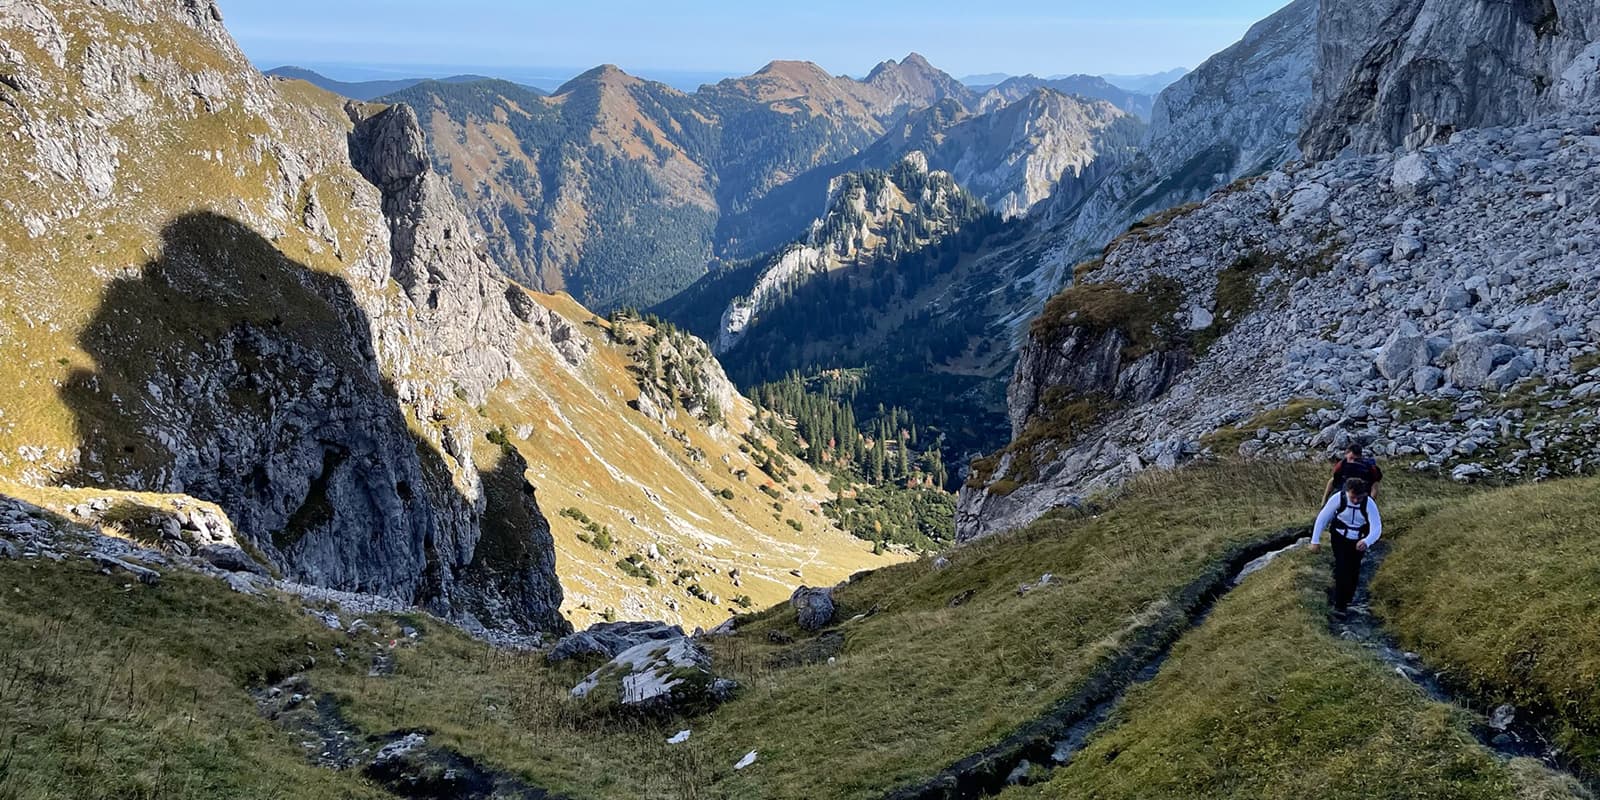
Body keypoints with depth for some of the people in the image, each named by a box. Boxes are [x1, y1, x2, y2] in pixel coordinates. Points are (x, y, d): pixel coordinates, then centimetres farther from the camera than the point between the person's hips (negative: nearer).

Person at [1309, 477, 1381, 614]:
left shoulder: (1369, 504, -26)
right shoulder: (1338, 498, -27)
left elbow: (1376, 528, -32)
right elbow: (1322, 518, -16)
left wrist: (1366, 542, -53)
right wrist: (1315, 540, -14)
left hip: (1358, 541, 1)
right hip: (1339, 537, -1)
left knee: (1353, 571, 13)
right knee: (1341, 568, -9)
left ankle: (1347, 600, 36)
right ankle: (1339, 604, 1)